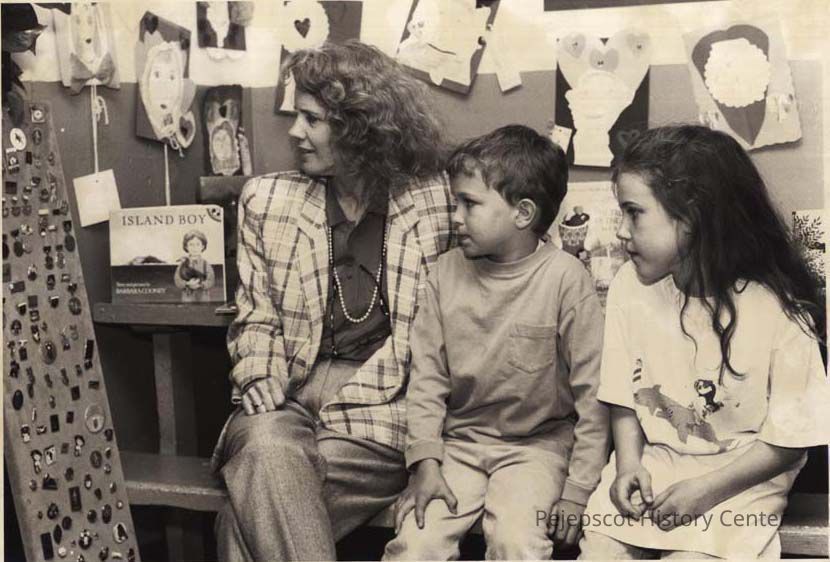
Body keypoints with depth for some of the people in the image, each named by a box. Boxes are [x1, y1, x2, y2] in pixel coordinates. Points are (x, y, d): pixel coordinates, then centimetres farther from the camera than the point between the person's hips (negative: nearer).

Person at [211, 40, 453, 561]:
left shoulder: (430, 198, 0)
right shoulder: (268, 198, 9)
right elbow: (256, 319, 11)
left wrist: (345, 404, -10)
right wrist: (262, 398, -7)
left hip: (380, 403, -3)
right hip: (290, 396, 3)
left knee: (253, 510, -25)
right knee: (266, 447, -31)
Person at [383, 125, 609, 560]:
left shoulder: (564, 278, -14)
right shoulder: (446, 272, -2)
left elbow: (592, 390, -11)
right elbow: (427, 376, 2)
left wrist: (578, 490, -11)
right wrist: (425, 462, -7)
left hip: (539, 443, -3)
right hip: (460, 439, 3)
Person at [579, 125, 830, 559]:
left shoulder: (778, 313, -16)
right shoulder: (630, 287, -4)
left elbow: (789, 439, -9)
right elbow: (624, 396, 6)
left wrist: (707, 489, -16)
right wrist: (628, 466, -8)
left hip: (734, 484, -3)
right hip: (647, 468, 4)